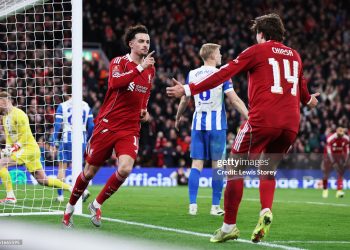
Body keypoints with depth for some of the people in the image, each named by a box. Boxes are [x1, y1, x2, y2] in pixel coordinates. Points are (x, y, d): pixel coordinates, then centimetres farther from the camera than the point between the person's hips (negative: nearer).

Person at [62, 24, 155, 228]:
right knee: (90, 171, 5)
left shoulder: (150, 70, 11)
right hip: (107, 125, -3)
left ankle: (97, 205, 2)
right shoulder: (118, 62, -5)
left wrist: (144, 111, 10)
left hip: (130, 129, 3)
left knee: (125, 169, -20)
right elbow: (115, 82, -28)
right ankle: (70, 208, 28)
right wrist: (139, 68, -33)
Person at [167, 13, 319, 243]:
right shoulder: (294, 55, 21)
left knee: (235, 168, 6)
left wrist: (189, 90, 0)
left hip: (263, 118, -5)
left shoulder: (257, 51, 5)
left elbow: (224, 74, -2)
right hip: (291, 123, 5)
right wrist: (308, 99, 62)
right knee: (268, 171, 21)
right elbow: (302, 88, 38)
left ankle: (229, 226, 2)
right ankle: (266, 211, -7)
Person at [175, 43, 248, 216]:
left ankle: (192, 205, -4)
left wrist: (178, 118, 30)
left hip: (198, 124, 3)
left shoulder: (192, 75, 7)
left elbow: (185, 100, 15)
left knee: (196, 165, 3)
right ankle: (215, 206, 3)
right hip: (216, 124, -3)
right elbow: (235, 100, -10)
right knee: (217, 165, 3)